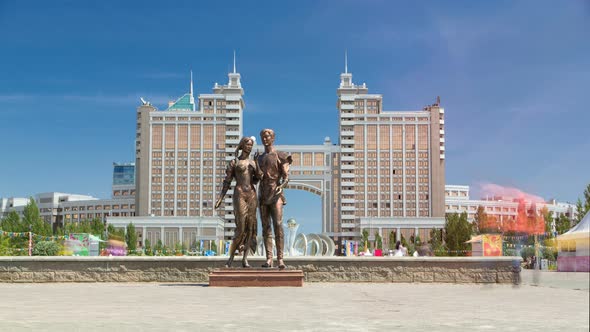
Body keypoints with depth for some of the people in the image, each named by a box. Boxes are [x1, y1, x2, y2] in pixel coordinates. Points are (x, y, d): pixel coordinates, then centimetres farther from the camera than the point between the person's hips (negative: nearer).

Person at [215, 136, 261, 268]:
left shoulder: (253, 163, 16)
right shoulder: (234, 162, 4)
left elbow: (256, 180, 9)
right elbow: (227, 182, 2)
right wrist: (220, 198, -5)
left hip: (252, 194, 4)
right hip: (239, 194, -4)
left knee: (250, 226, -2)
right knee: (241, 227, -11)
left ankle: (245, 258, 2)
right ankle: (231, 257, 3)